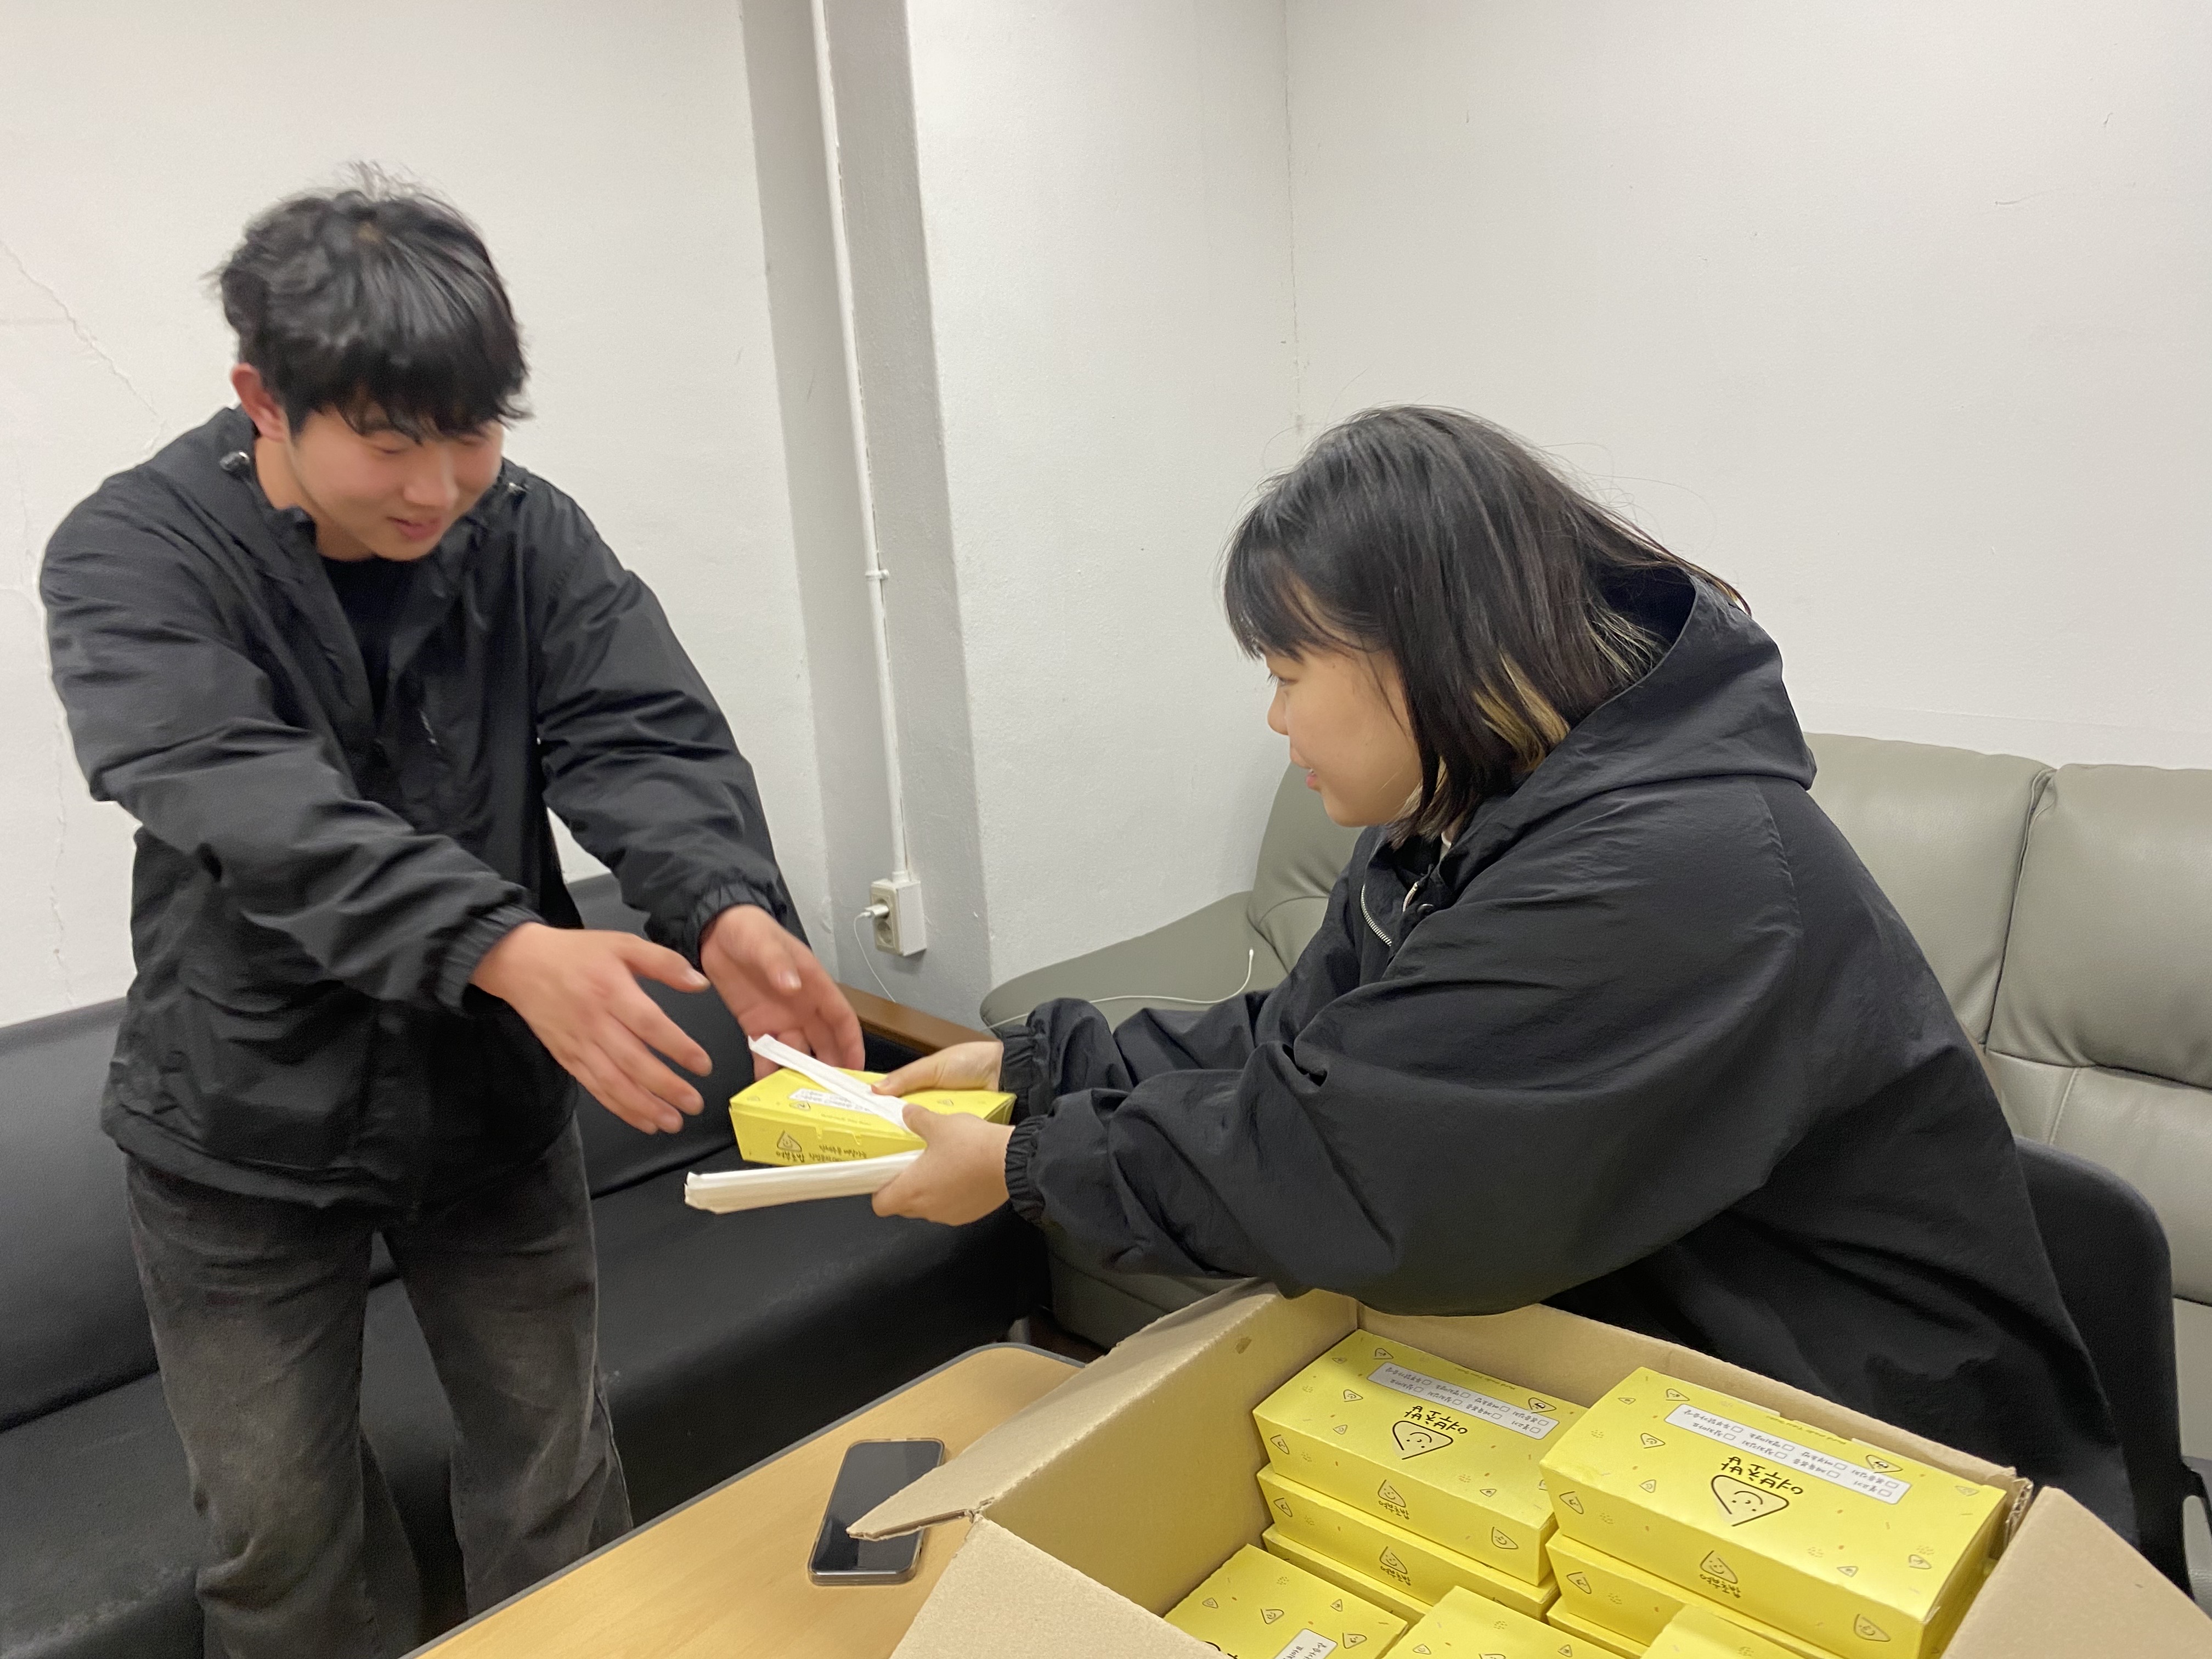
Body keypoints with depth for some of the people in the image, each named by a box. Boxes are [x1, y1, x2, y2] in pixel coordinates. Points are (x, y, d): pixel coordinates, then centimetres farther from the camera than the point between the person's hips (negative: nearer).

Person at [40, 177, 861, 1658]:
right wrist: (508, 948, -46)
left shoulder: (532, 537, -6)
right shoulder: (132, 557, -14)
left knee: (559, 1491, 14)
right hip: (245, 1126, -1)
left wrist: (728, 908, -41)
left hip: (494, 1097, 2)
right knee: (282, 1534, 14)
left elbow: (644, 736, -19)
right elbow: (249, 800, -30)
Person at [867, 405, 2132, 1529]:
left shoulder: (1672, 871, -31)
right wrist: (1034, 1062, 1)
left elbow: (1337, 1162, -30)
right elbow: (1292, 1048, 4)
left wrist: (1031, 1166, -18)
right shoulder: (1459, 820, -1)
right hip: (1626, 1344, 7)